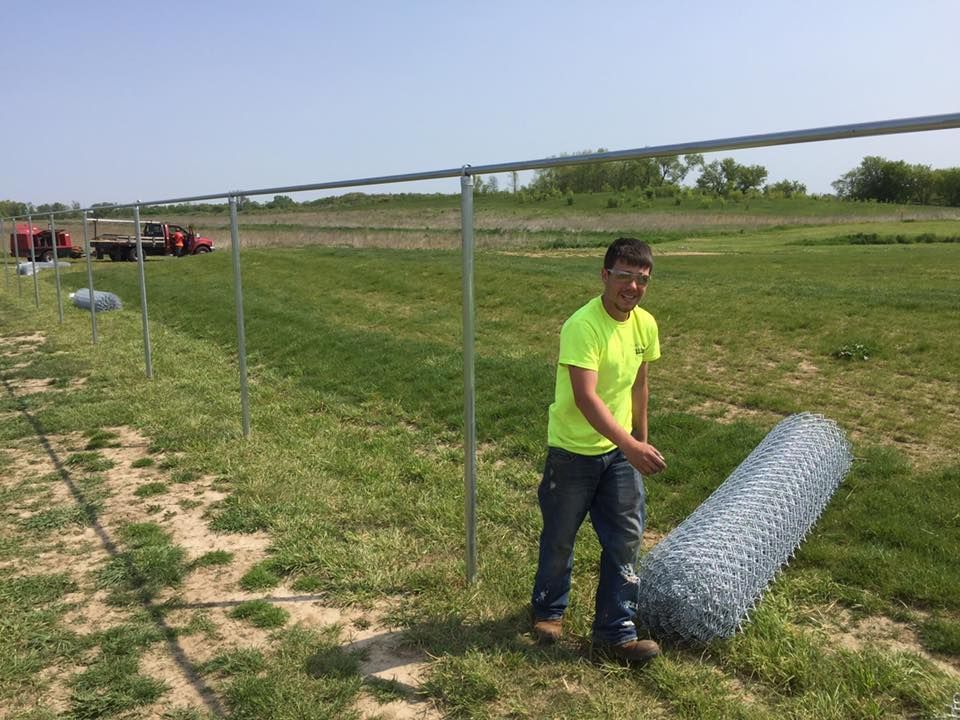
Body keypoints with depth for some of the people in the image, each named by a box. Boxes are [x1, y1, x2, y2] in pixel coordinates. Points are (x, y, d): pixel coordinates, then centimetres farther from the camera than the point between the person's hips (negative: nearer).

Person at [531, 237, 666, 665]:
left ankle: (616, 633, 21)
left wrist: (641, 440, 17)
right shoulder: (583, 326, -25)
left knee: (626, 538, 7)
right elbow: (586, 398, -32)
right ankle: (548, 610, 38)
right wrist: (632, 447, -39)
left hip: (621, 450, 6)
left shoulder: (645, 324, -1)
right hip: (573, 451, -6)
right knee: (560, 537, 13)